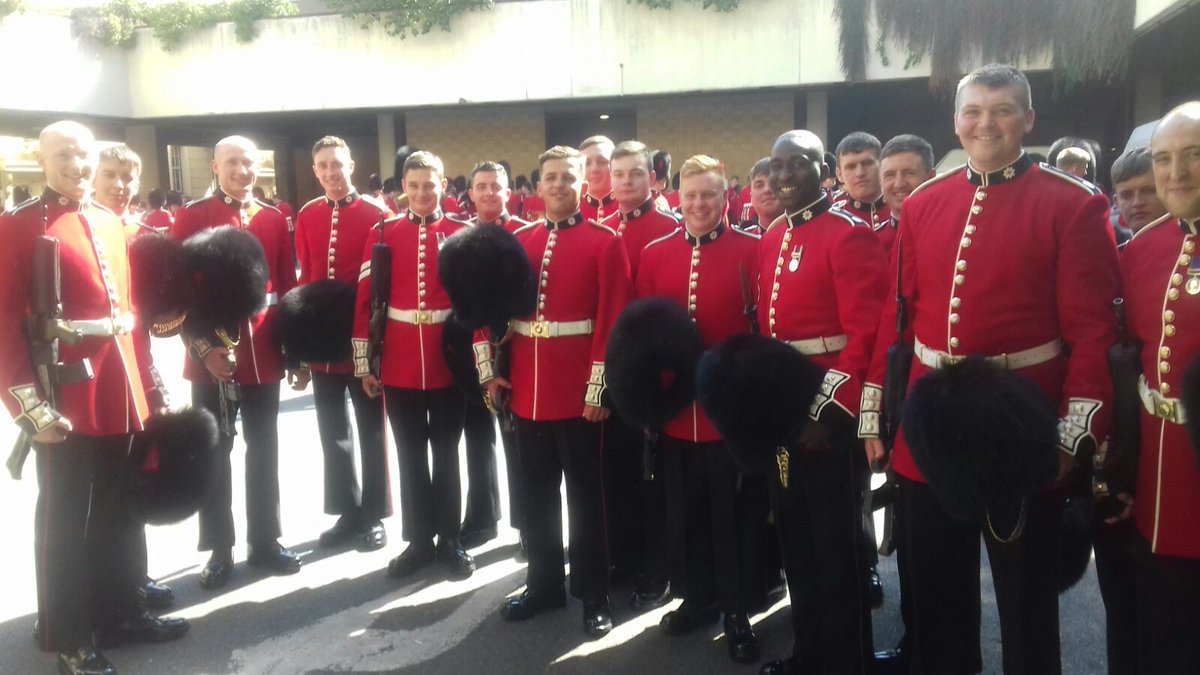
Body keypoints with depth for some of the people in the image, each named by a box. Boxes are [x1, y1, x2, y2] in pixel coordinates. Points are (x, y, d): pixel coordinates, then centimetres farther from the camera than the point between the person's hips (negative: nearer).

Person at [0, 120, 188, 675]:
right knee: (65, 519, 5)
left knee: (120, 511, 17)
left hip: (120, 394, 7)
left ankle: (119, 611, 32)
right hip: (66, 400, -6)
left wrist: (143, 381, 14)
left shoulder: (111, 222, 12)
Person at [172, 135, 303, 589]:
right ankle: (219, 550, 17)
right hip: (211, 354, -2)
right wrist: (203, 346, -15)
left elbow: (287, 287, 7)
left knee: (263, 449, 11)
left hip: (264, 353, 3)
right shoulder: (191, 218, -2)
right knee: (215, 452, 6)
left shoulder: (274, 219, 5)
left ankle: (265, 541, 23)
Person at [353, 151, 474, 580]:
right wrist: (364, 363, -2)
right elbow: (365, 301, 1)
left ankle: (450, 540, 21)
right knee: (410, 456, 10)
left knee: (446, 453, 9)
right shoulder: (383, 234, 2)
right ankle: (419, 541, 22)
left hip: (449, 364, -1)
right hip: (399, 366, 1)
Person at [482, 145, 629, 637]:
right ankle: (544, 584, 30)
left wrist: (599, 387, -15)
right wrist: (491, 369, 3)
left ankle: (594, 595, 20)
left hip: (578, 391, -4)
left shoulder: (605, 242, -6)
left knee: (584, 494, 7)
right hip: (526, 388, 5)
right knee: (536, 494, 14)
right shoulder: (519, 241, 8)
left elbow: (613, 322, -11)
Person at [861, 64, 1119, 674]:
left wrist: (1075, 433, -16)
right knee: (931, 590, 17)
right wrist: (874, 413, 6)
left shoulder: (1073, 206, -6)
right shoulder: (921, 204, 6)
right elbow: (894, 316, 7)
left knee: (1026, 589, 13)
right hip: (927, 429, 4)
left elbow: (1093, 330, -9)